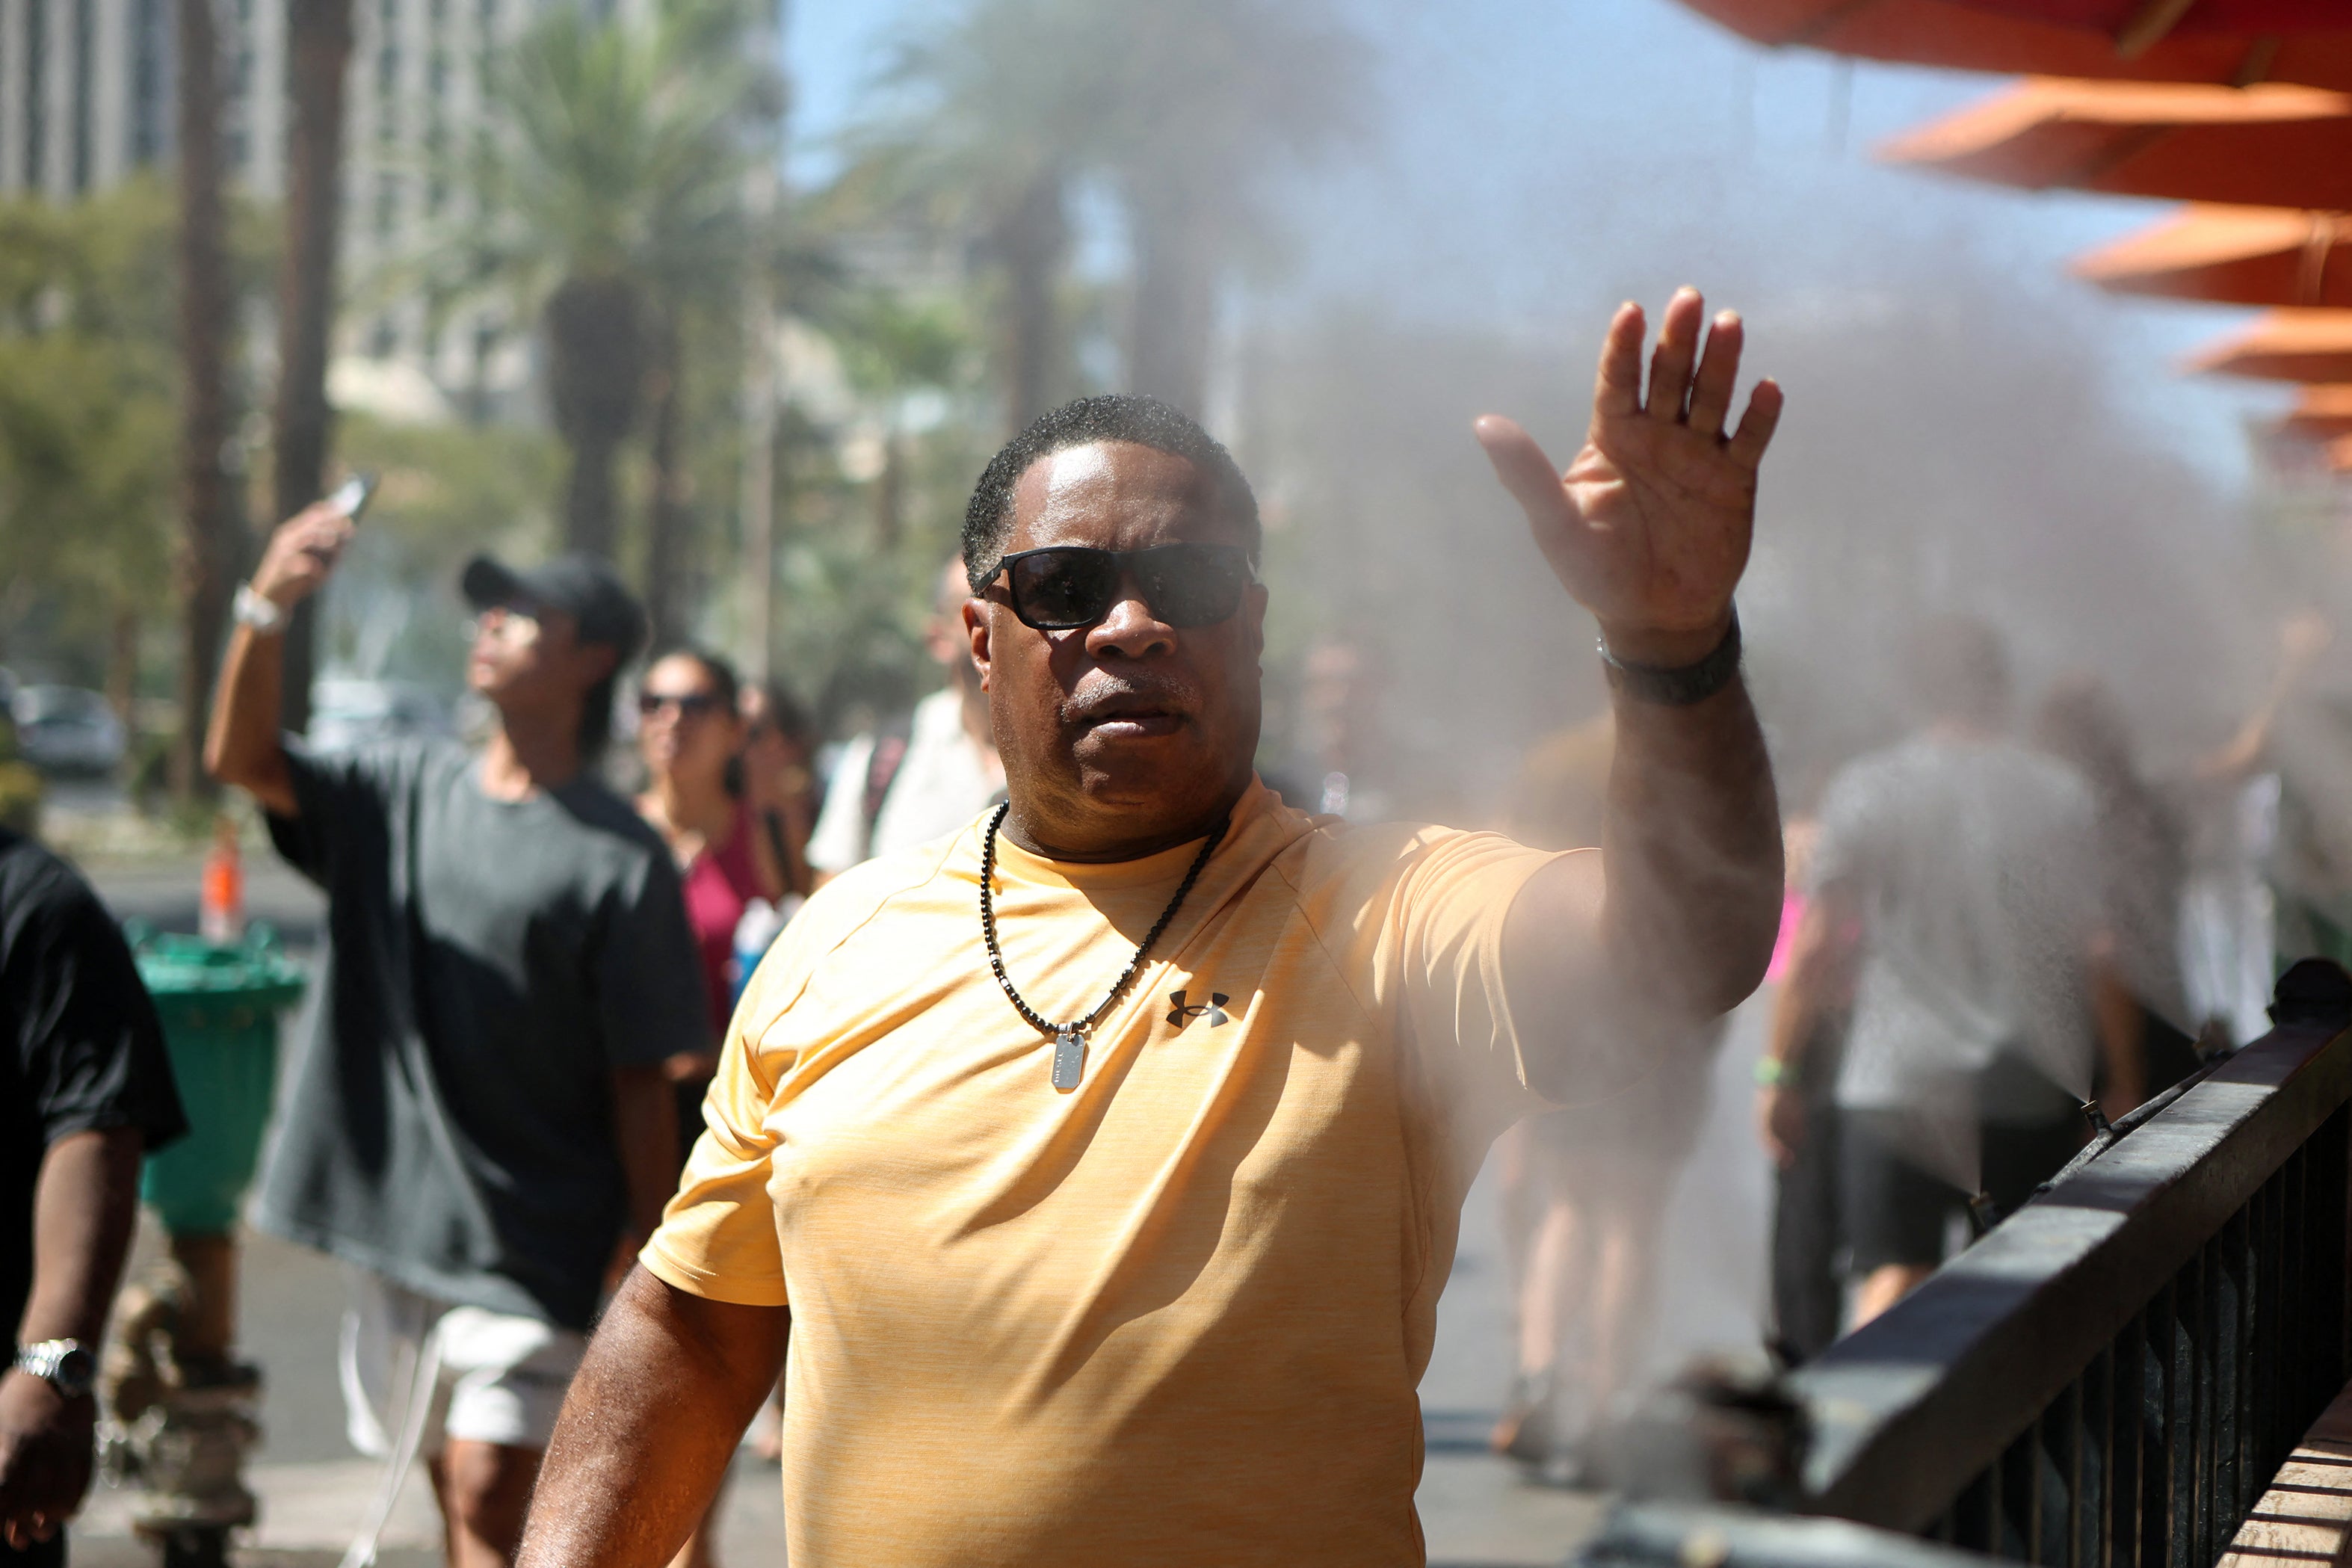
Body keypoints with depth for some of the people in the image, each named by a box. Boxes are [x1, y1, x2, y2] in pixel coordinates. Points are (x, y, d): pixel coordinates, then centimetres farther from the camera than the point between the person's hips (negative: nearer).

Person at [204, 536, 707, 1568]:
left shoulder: (617, 856, -8)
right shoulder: (406, 789, 8)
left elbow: (641, 1076, -8)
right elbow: (240, 759, -3)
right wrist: (266, 609, -17)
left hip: (535, 1244, -5)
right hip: (395, 1214, 5)